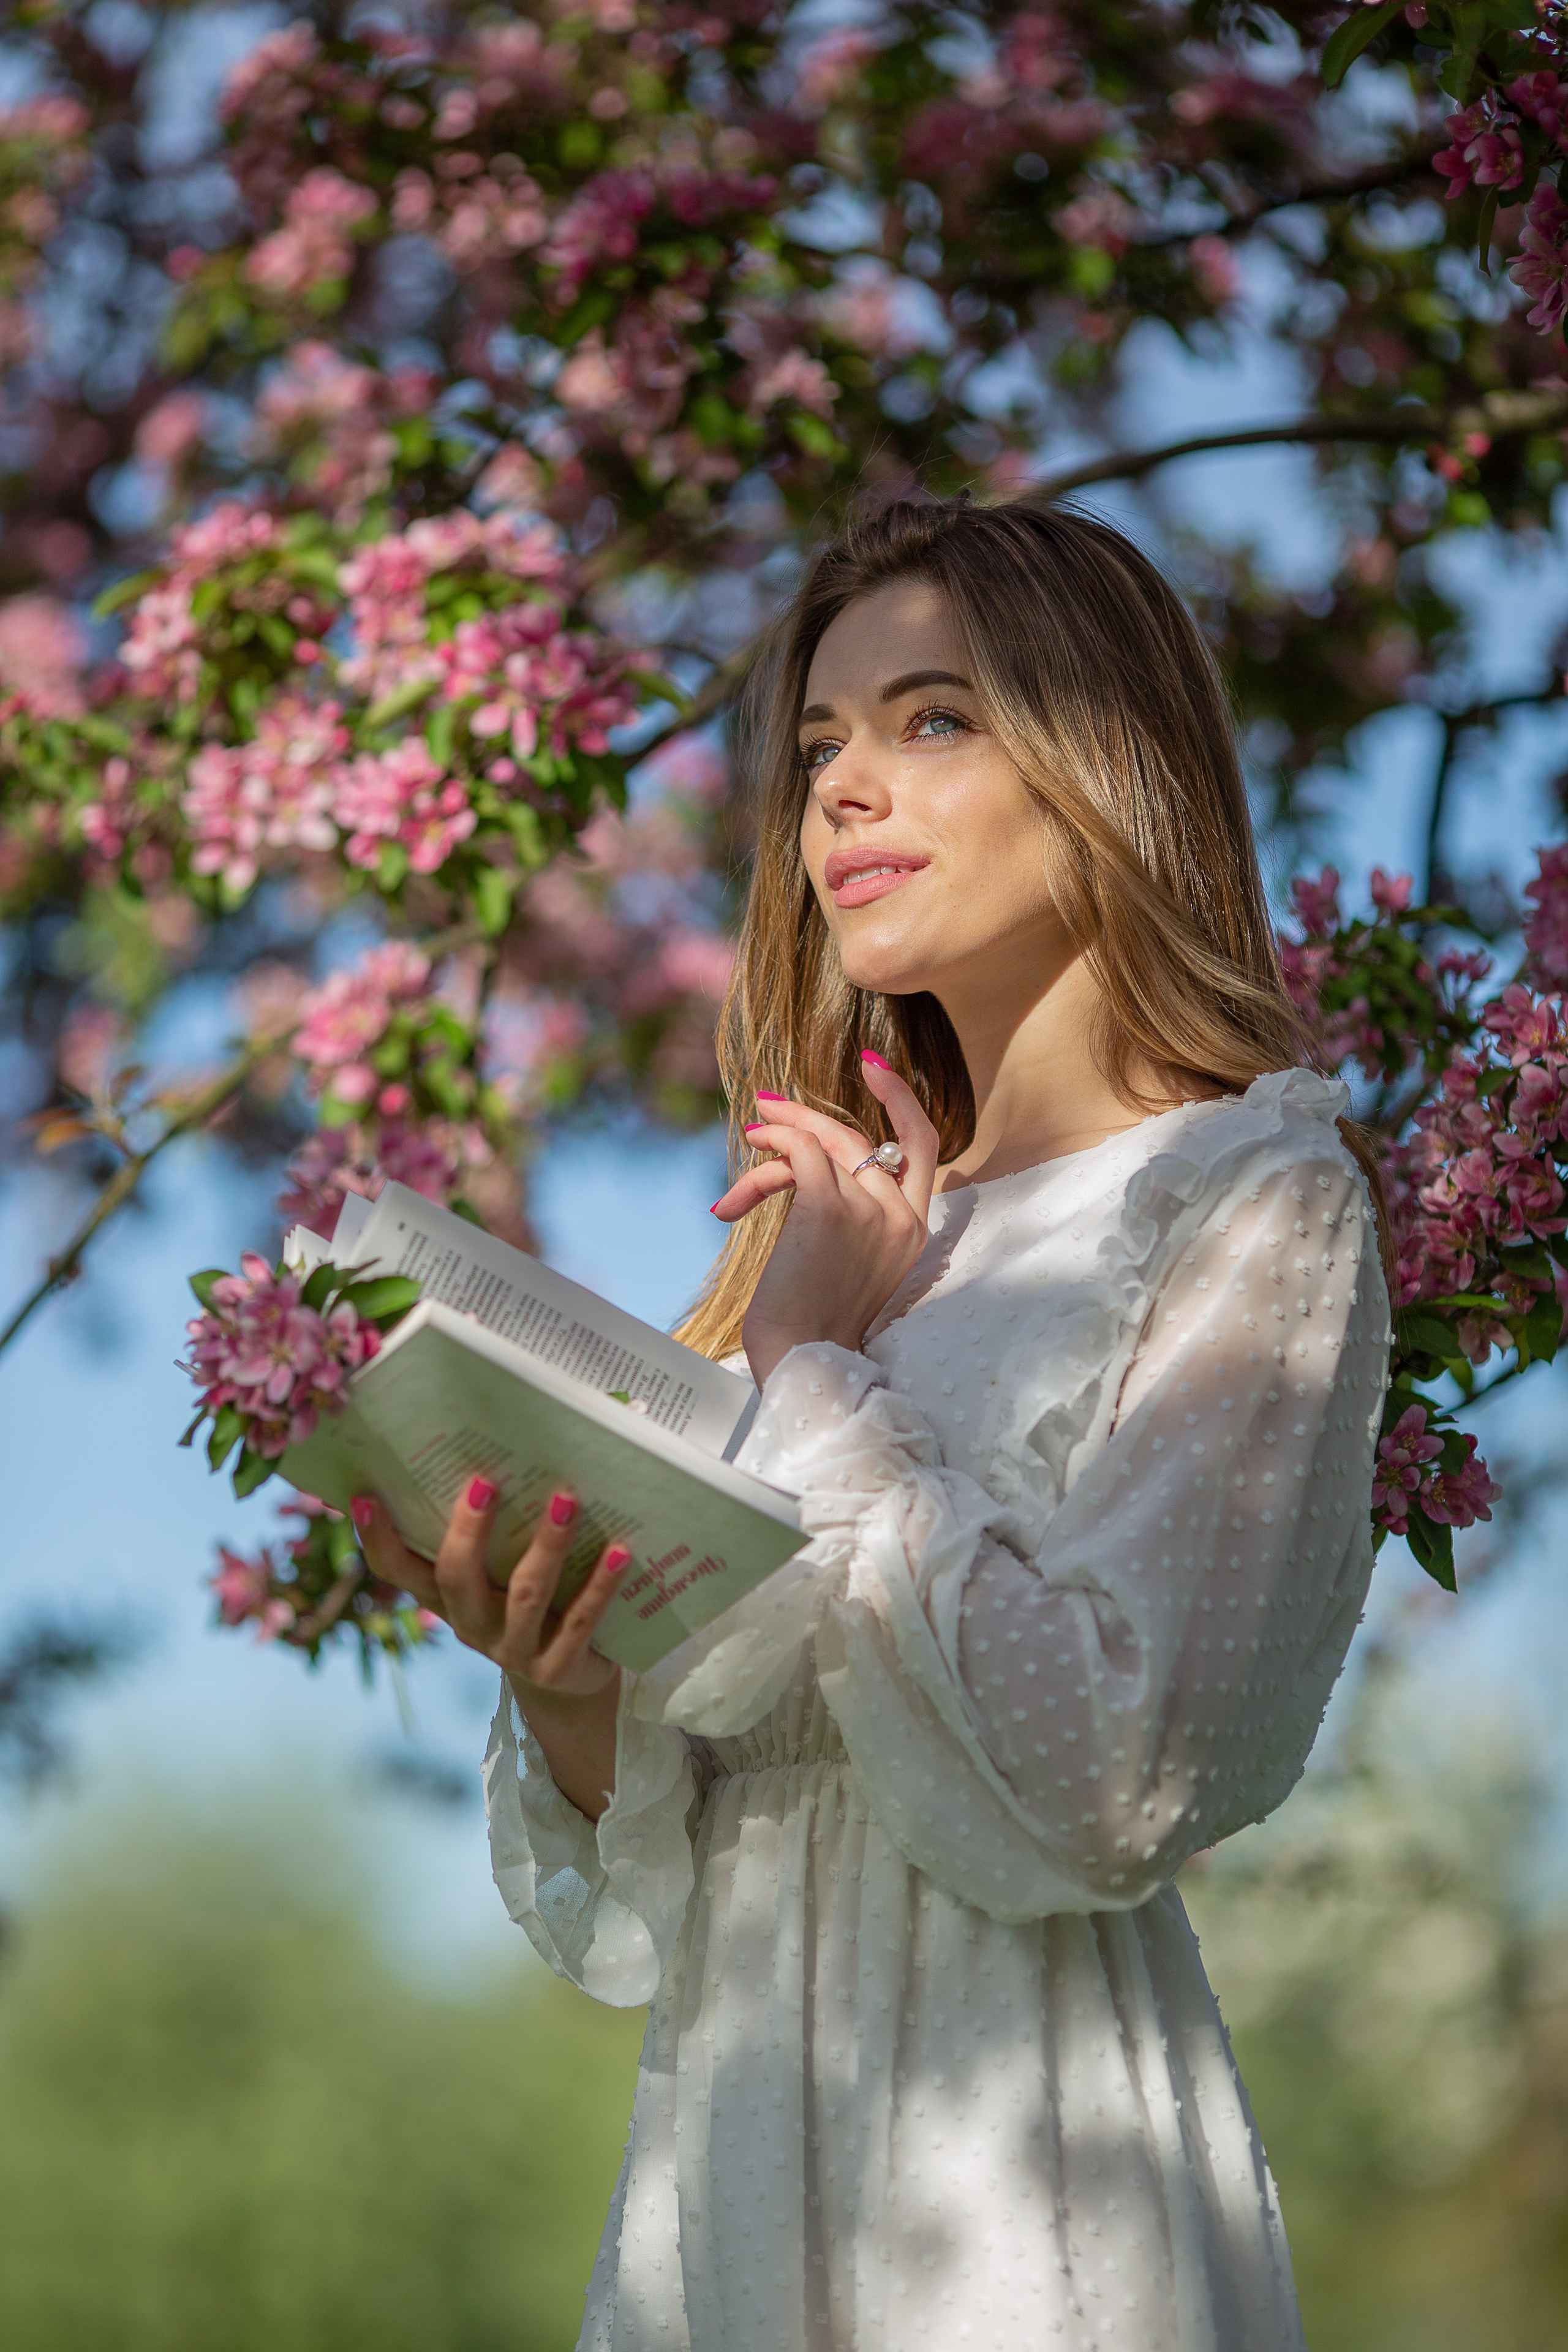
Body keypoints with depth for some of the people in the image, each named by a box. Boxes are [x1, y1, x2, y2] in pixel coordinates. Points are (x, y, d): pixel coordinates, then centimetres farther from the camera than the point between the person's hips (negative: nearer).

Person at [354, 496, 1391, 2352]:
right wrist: (560, 1689, -12)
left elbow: (1103, 1783, -19)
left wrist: (820, 1367, -11)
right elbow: (636, 1884, 9)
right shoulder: (833, 1233, 12)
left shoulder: (1246, 1196, -5)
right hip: (712, 2175, 6)